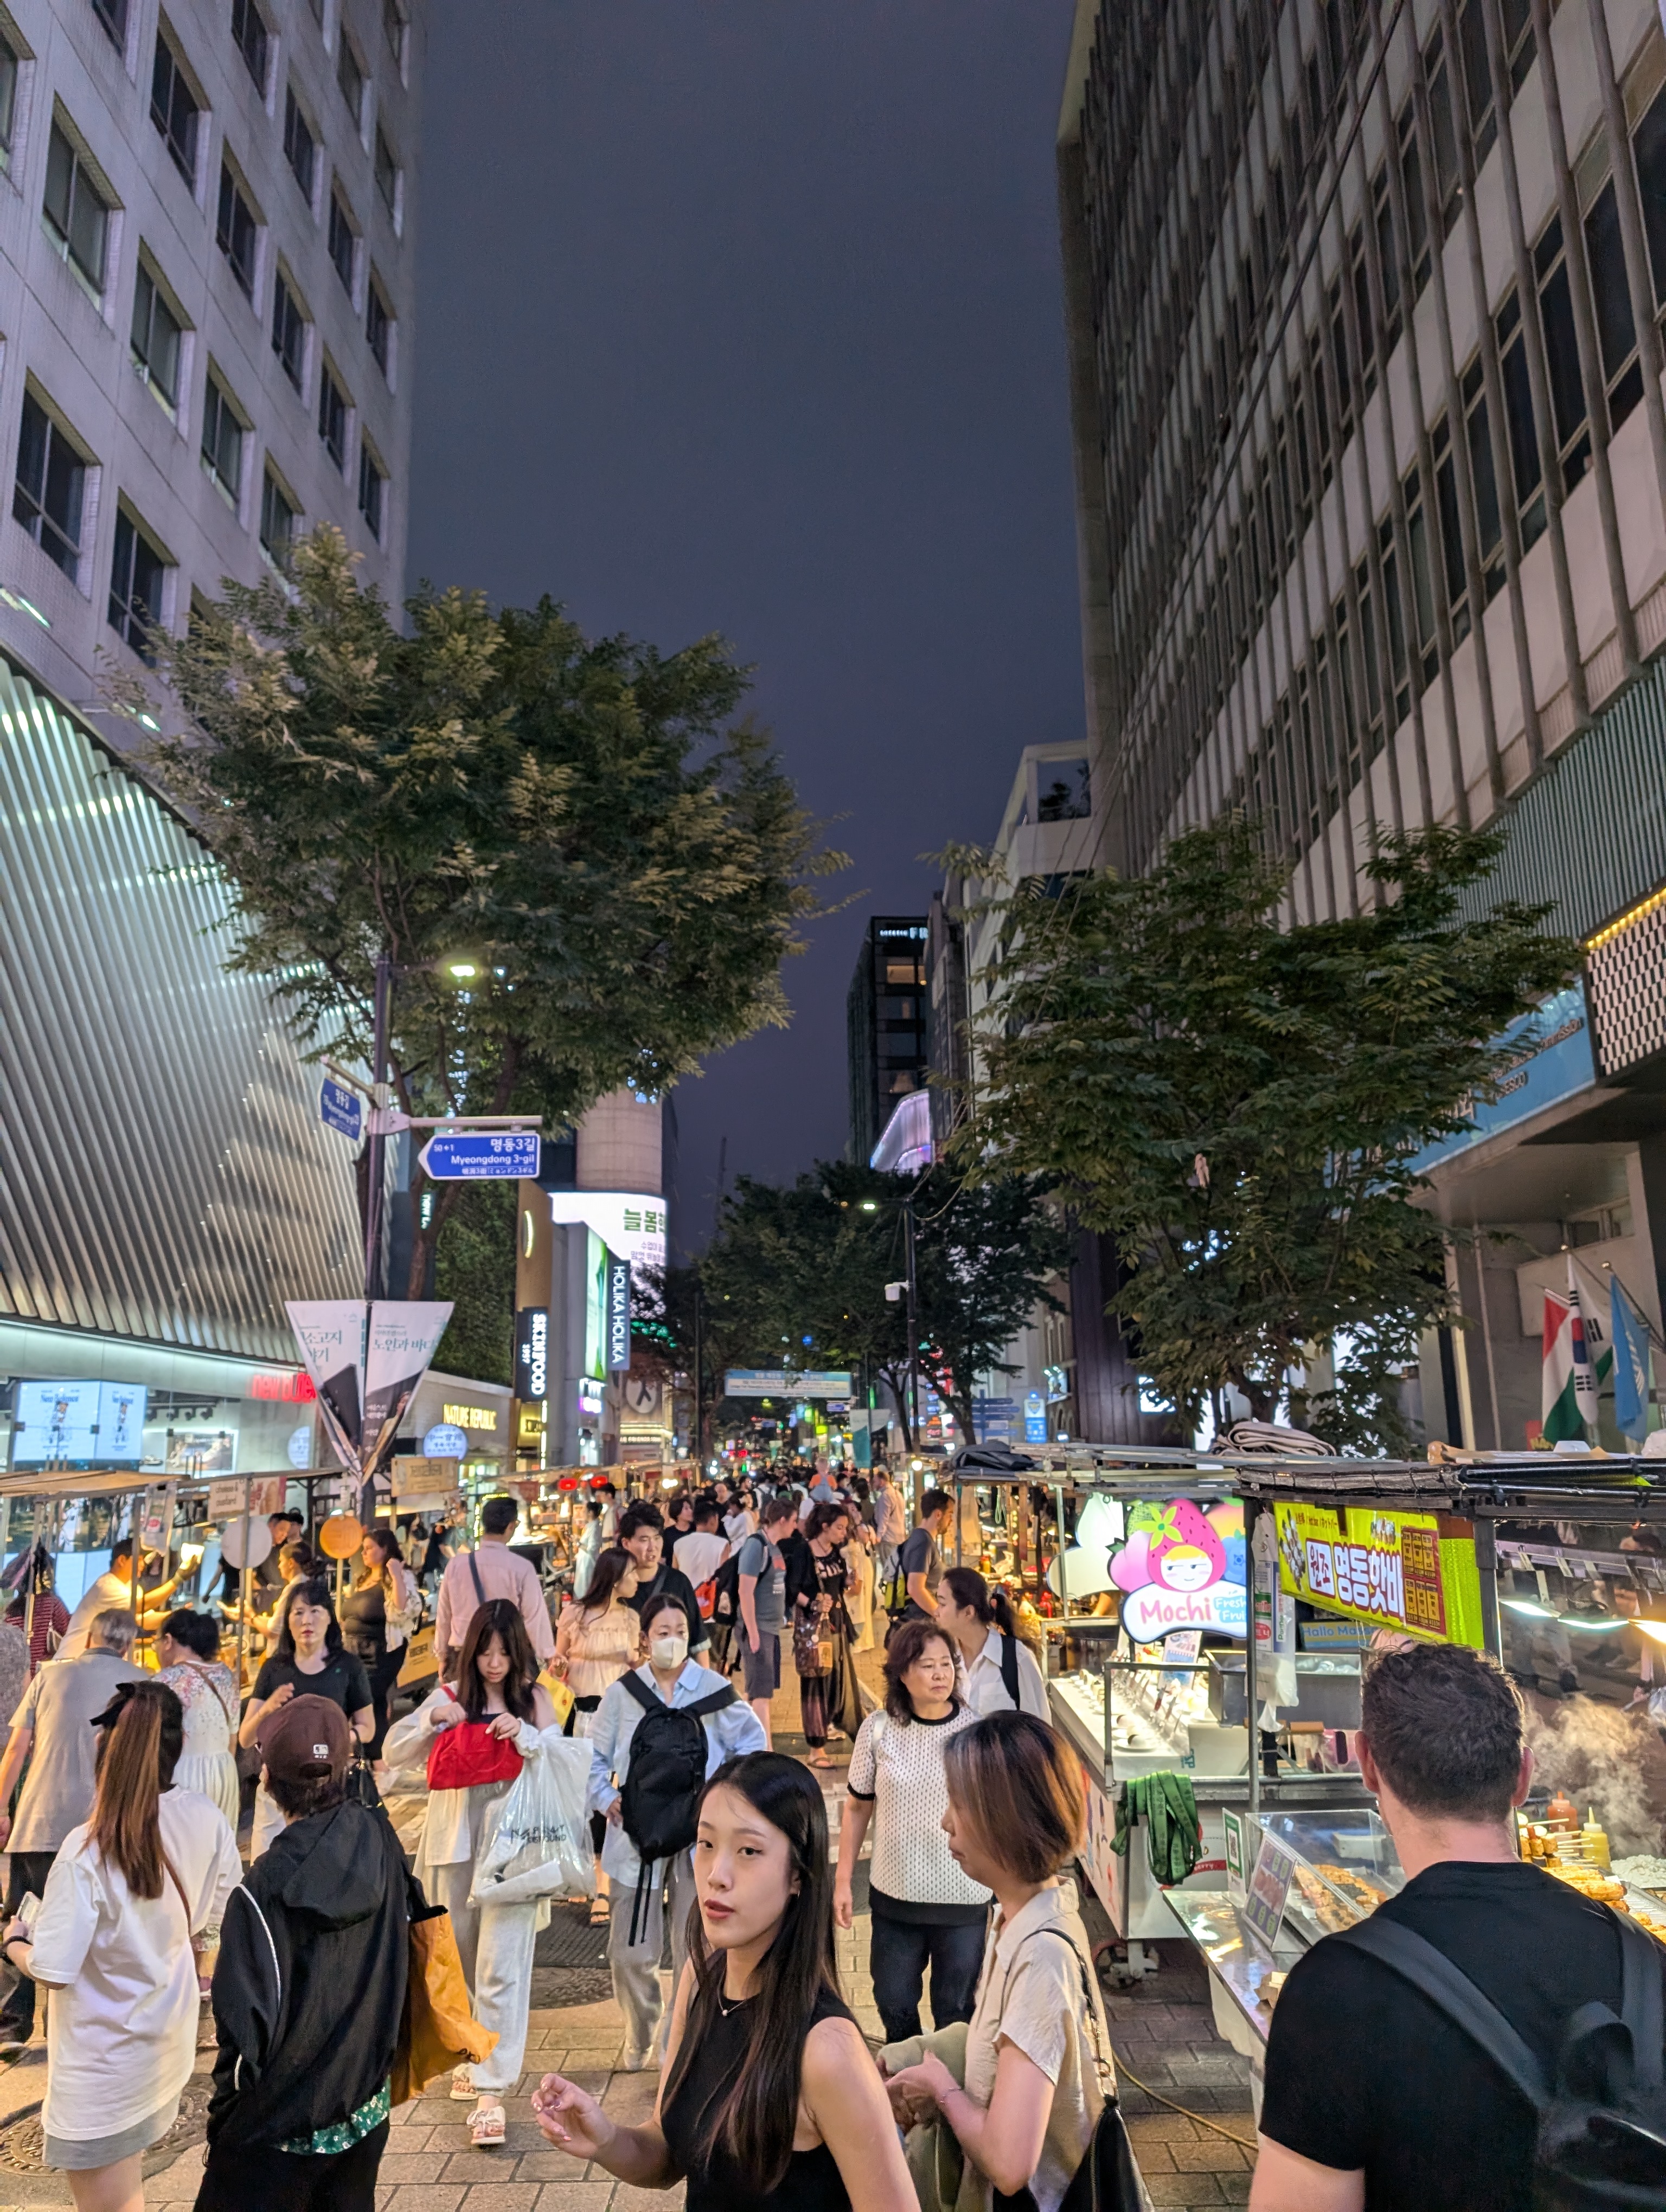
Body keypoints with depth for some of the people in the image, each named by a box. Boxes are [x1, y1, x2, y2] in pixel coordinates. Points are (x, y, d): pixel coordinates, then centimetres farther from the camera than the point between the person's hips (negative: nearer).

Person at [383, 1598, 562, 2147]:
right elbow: (394, 1753, 0)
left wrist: (523, 1733, -22)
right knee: (462, 1963, 17)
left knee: (502, 1969, -7)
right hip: (454, 1844, 3)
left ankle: (491, 2091, -2)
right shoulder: (450, 1698, 4)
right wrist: (432, 1719, -17)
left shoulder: (535, 1700, -1)